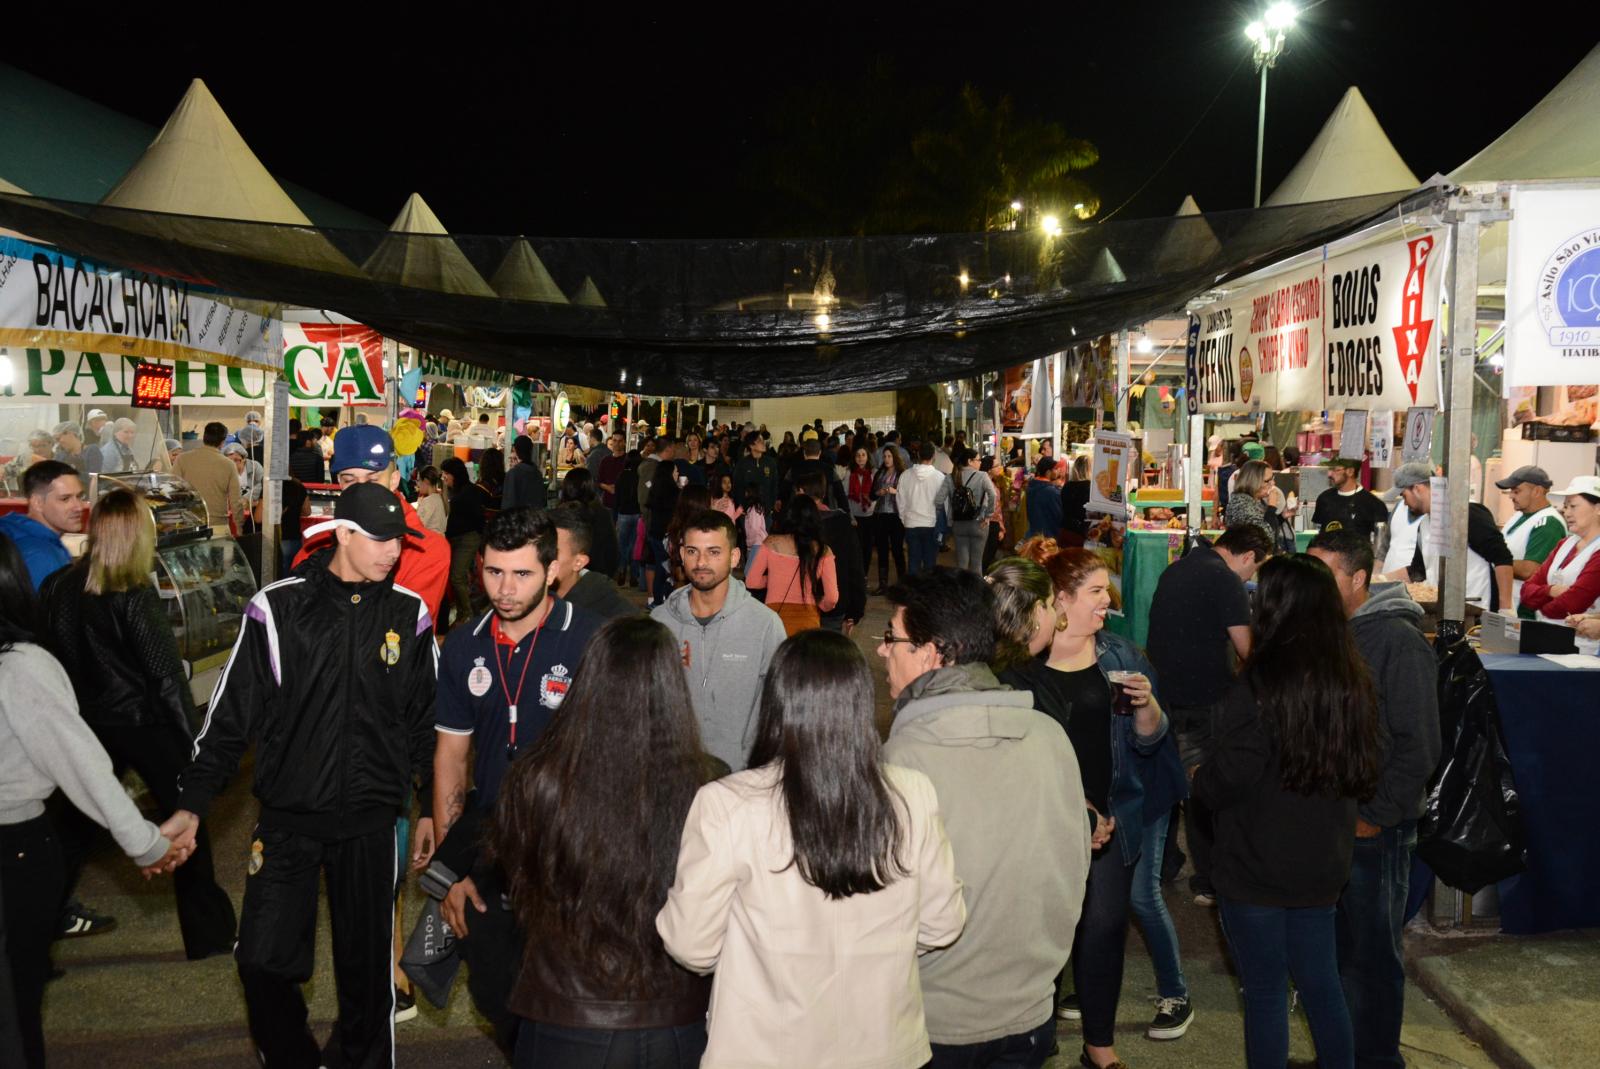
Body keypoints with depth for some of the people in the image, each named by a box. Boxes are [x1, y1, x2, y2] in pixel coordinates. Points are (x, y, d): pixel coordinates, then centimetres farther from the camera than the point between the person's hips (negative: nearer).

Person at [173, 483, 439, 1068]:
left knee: (367, 964, 10)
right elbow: (231, 713, -1)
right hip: (287, 817, -1)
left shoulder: (409, 614, -1)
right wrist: (192, 804, -4)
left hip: (371, 821, 1)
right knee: (263, 959, 0)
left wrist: (430, 805, 11)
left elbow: (425, 721, 8)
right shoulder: (279, 608, -6)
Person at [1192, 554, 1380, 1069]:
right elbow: (1361, 770, 11)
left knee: (1266, 992, 8)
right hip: (1323, 866, 6)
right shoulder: (1352, 680, 0)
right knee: (1322, 986, 20)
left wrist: (1198, 776, 1)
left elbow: (1227, 779, -18)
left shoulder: (1259, 685, -21)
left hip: (1256, 868, -6)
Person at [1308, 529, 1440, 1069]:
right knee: (1331, 946, 16)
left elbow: (1418, 745, -15)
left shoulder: (1398, 641, -13)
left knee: (1371, 954, 6)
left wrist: (1374, 817, -14)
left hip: (1373, 831, -6)